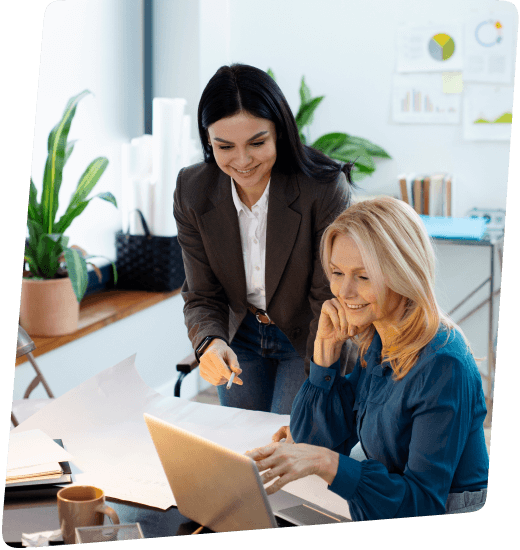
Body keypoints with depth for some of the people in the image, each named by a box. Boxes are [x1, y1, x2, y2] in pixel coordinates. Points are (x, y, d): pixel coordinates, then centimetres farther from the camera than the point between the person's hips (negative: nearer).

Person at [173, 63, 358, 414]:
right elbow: (202, 296, -10)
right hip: (241, 339, 4)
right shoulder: (192, 192, -15)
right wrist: (210, 342, -33)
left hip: (310, 342, -3)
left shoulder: (326, 190, -27)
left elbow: (331, 303, -24)